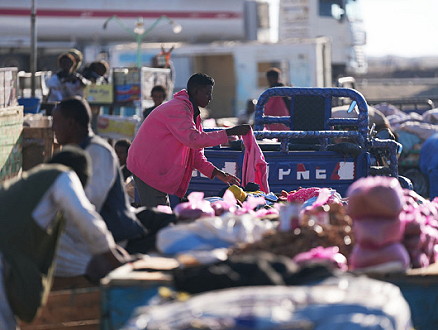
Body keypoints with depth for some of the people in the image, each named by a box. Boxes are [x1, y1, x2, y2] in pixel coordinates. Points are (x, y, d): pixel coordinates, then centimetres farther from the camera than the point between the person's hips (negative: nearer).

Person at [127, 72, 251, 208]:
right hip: (148, 169, -11)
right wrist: (230, 132, -26)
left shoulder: (192, 113, 17)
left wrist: (217, 173, 4)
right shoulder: (178, 108, -16)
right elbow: (194, 139, -28)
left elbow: (195, 154, 17)